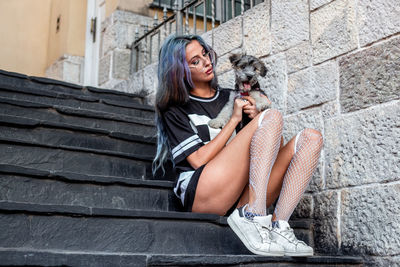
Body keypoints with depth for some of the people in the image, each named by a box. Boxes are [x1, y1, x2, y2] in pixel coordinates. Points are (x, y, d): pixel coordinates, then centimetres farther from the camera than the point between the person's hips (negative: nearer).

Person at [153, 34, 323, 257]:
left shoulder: (231, 97, 25)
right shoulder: (175, 111, 11)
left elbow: (276, 146, 23)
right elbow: (198, 160, -5)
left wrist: (256, 117, 3)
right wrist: (235, 119, -2)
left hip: (246, 195, 6)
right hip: (201, 193, -6)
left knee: (311, 138, -9)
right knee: (273, 116, -17)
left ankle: (279, 224, -25)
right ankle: (253, 217, -30)